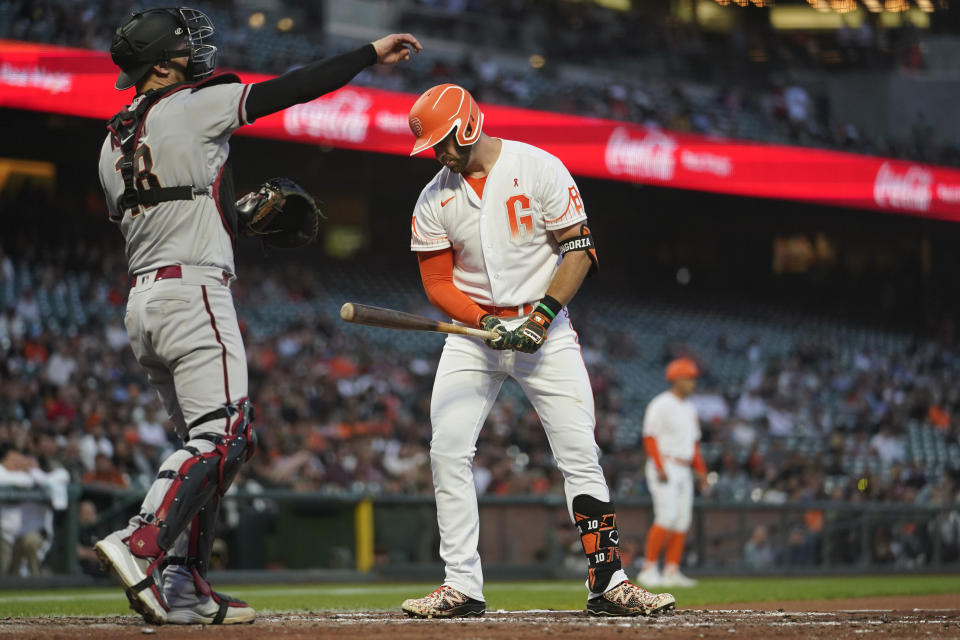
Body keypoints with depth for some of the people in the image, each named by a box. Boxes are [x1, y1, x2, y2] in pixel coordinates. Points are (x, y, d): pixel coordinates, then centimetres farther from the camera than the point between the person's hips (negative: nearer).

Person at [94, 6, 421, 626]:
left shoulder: (114, 143, 16)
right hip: (193, 292, -9)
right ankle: (140, 545, -29)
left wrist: (240, 216, 21)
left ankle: (184, 587, 6)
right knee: (218, 437, -13)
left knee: (213, 441, 13)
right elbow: (292, 89, -5)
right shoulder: (191, 108, -7)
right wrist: (372, 53, 2)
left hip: (143, 302, 9)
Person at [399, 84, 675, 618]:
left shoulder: (540, 169, -7)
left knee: (580, 452, -9)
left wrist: (543, 315, -17)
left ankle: (609, 583, -6)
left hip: (546, 328, -3)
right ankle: (463, 588, -5)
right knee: (448, 452, -9)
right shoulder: (434, 200, 2)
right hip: (473, 329, 3)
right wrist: (484, 323, -16)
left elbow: (579, 251, -7)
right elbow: (438, 284, 2)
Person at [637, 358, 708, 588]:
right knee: (667, 516, -17)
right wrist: (660, 469, -22)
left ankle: (672, 572, 5)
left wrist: (701, 470, 13)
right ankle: (649, 569, -14)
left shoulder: (689, 409, 17)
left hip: (684, 471, 9)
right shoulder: (661, 405, -9)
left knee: (683, 519, 3)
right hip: (663, 468, -9)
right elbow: (650, 438, -14)